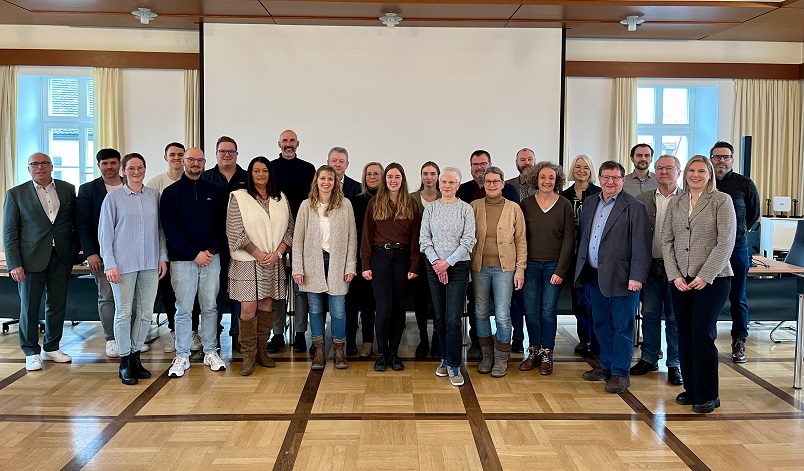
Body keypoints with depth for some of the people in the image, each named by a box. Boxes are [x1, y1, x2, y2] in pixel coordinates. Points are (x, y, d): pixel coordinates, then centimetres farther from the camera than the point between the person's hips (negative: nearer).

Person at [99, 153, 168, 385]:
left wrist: (163, 257, 6)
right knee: (124, 312, 2)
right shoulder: (113, 197, 0)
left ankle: (135, 356, 21)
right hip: (123, 264, -3)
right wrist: (109, 264, -5)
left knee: (145, 312, 7)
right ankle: (125, 362, 13)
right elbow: (105, 233, 1)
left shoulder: (154, 196, 7)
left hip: (150, 263, 3)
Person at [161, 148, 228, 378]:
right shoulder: (171, 192, 2)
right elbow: (170, 229, -5)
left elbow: (222, 225, 7)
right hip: (182, 259, -2)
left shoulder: (214, 192, 10)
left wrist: (211, 250, -8)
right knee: (183, 310, 2)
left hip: (211, 258, 2)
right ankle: (182, 356, 11)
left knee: (210, 307, 7)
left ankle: (211, 352, 17)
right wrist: (195, 254, -12)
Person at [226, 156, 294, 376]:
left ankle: (261, 350, 20)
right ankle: (248, 355, 7)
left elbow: (290, 230, 8)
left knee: (267, 306, 9)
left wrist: (277, 253, -6)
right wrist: (258, 254, -11)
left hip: (274, 263, 4)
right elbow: (235, 233, -8)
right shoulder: (238, 198, -2)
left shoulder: (281, 199, 9)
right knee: (248, 308, -5)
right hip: (247, 262, -4)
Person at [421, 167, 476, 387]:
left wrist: (448, 262, -12)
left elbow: (468, 241, -5)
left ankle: (454, 366, 1)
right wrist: (436, 262, -10)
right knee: (440, 317, 9)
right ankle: (445, 359, 24)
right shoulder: (430, 208, 7)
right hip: (434, 267, 3)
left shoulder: (466, 208, 0)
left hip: (458, 267, -3)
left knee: (453, 319, -8)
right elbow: (424, 238, 3)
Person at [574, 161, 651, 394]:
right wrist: (581, 269, 11)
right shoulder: (590, 203, 11)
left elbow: (641, 246, -12)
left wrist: (637, 277, -17)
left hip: (621, 277, -6)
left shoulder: (635, 207, -9)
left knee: (622, 327, 3)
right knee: (601, 323, 17)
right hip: (594, 275, 7)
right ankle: (606, 366, 31)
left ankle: (620, 373, 13)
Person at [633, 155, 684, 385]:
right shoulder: (642, 199, 6)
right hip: (650, 265, 3)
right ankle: (649, 358, 24)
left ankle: (674, 364, 19)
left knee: (675, 317, 7)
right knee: (649, 314, 11)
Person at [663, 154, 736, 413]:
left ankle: (707, 396, 7)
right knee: (685, 334, 7)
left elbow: (726, 242, -8)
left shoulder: (721, 201, -2)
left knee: (702, 333, -6)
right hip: (681, 280, 4)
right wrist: (675, 275, -3)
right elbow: (666, 240, 7)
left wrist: (705, 276, -13)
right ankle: (691, 389, 20)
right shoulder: (675, 203, 10)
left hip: (712, 279, -4)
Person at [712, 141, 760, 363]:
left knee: (738, 298, 6)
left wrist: (737, 232, 11)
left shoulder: (745, 184, 1)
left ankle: (739, 343, 17)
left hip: (736, 247, -1)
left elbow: (754, 214, 13)